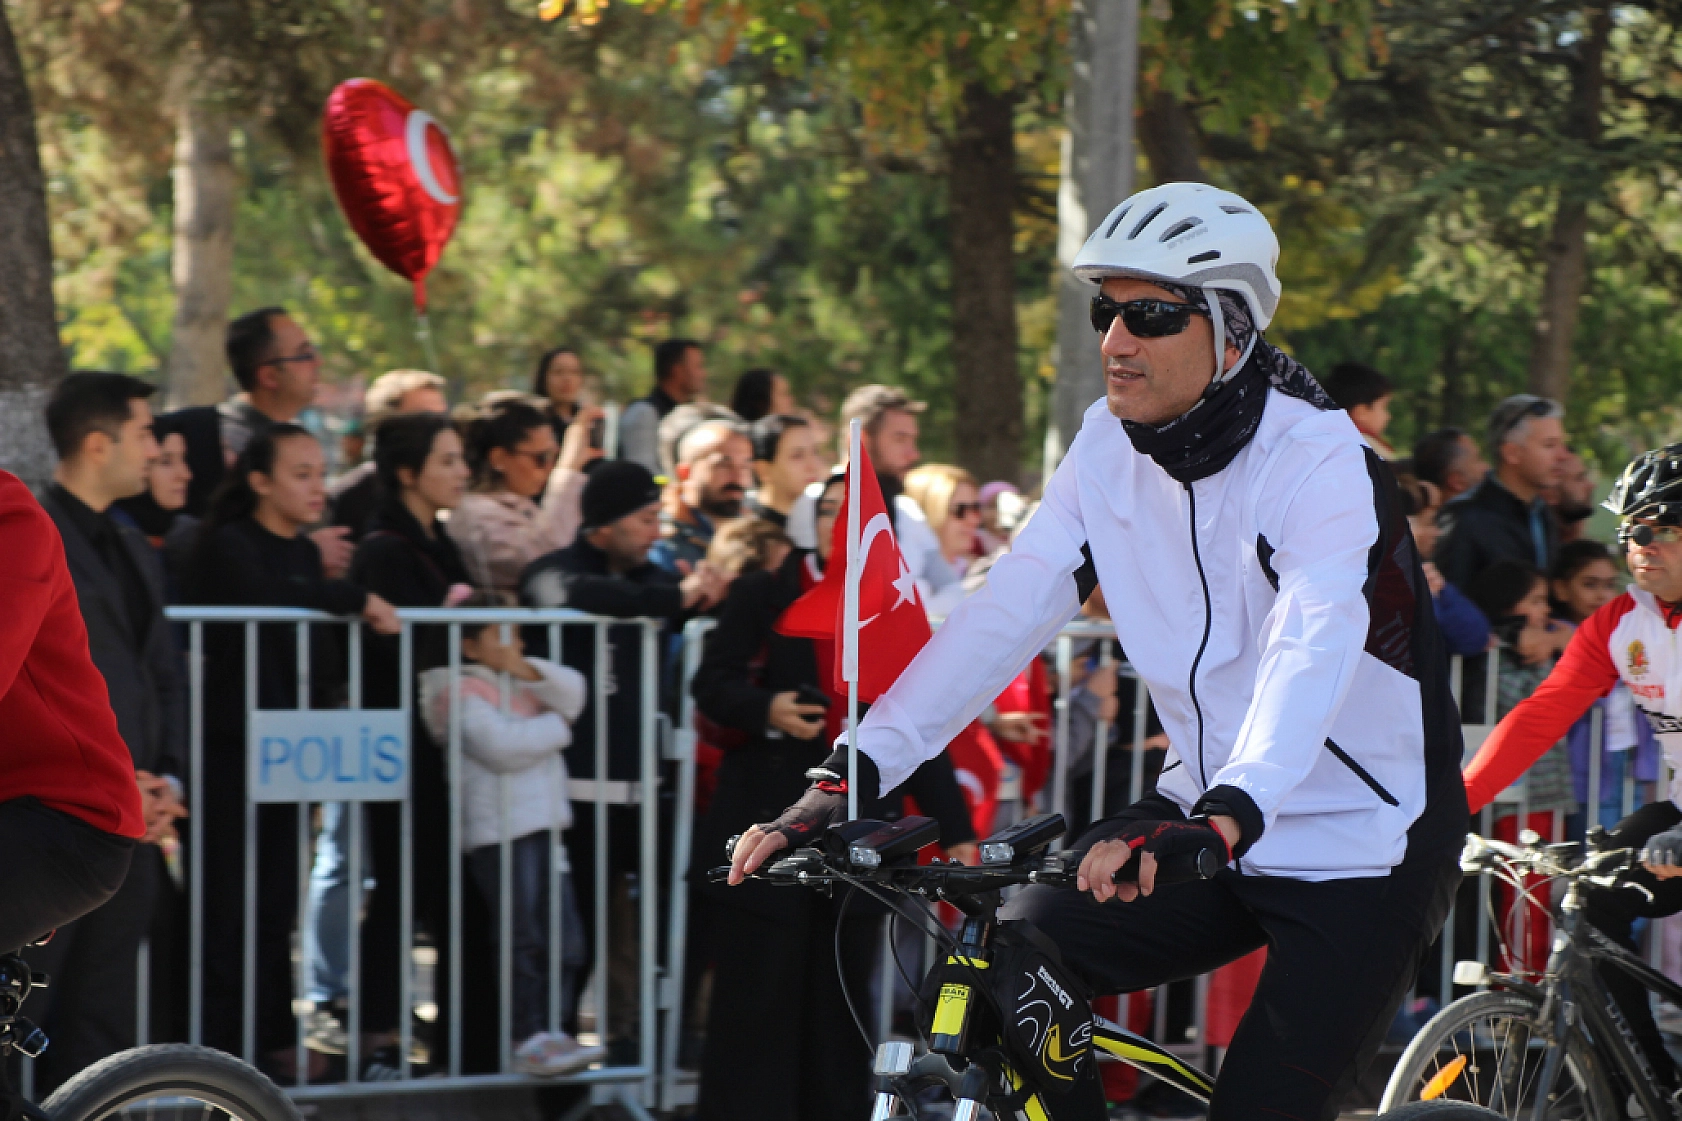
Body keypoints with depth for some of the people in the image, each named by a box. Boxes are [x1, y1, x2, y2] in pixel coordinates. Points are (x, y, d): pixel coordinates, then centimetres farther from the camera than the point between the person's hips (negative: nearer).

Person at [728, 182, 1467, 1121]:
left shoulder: (1321, 461, -20)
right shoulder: (1111, 447, 0)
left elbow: (1312, 651, -36)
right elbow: (1006, 613, -6)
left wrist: (1225, 816, -54)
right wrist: (852, 777, -17)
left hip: (1363, 848, -6)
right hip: (1213, 824, 6)